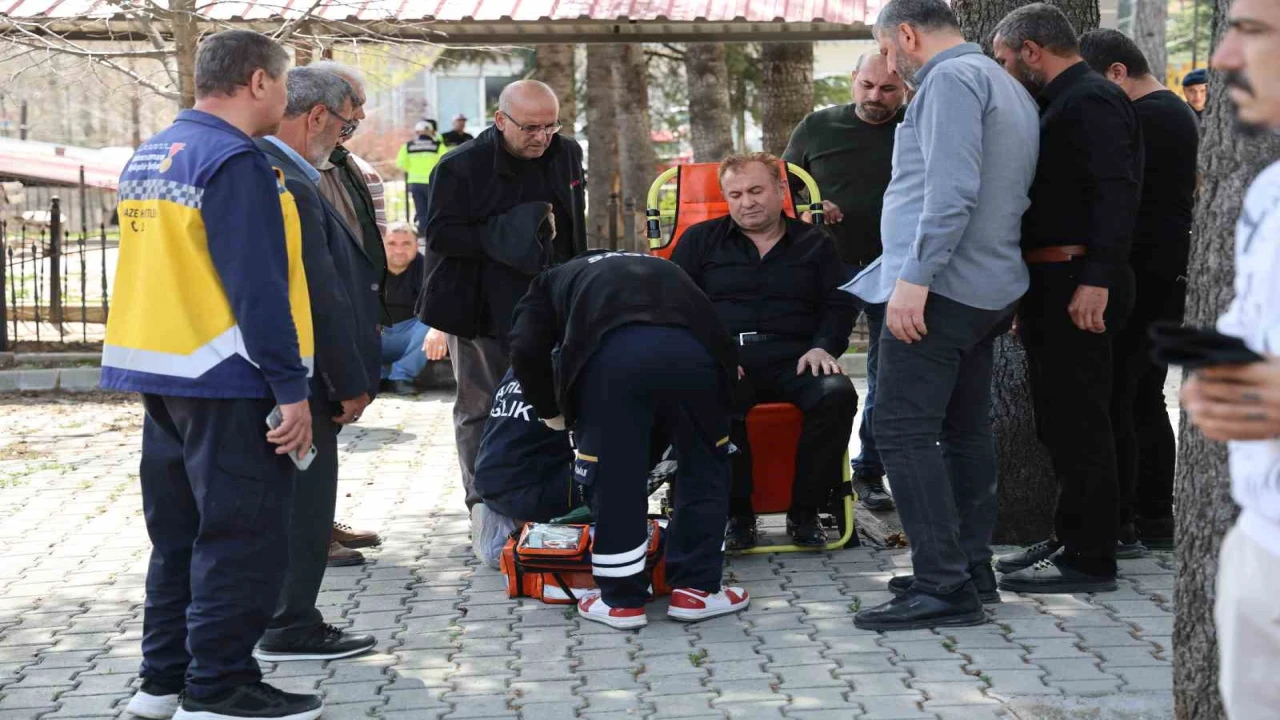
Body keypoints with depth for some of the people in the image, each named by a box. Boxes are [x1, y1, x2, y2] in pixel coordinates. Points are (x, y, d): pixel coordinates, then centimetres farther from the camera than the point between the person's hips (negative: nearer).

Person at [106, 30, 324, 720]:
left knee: (180, 534, 16)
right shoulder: (235, 161, -16)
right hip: (226, 383, -9)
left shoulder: (149, 157, 13)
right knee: (242, 538, -2)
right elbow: (257, 288, -21)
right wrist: (291, 388, -19)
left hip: (158, 375, 9)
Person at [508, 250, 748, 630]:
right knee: (705, 466, 21)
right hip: (691, 347, 2)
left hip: (611, 351, -2)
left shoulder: (555, 280, 36)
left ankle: (621, 600, 20)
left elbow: (526, 348, 18)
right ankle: (696, 590, 24)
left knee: (614, 475, 12)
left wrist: (550, 411, 31)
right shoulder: (664, 270, 46)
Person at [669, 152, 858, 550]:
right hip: (724, 363, -1)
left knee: (837, 394, -32)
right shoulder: (700, 240, 19)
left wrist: (822, 347, -6)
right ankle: (737, 511, -18)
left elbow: (840, 304, 15)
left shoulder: (814, 243, 21)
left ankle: (804, 510, -16)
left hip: (794, 361, 1)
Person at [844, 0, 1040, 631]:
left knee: (904, 431, -11)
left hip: (940, 288, -11)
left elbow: (951, 192, -22)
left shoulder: (951, 79, -10)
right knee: (966, 431, 14)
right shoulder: (1007, 88, 21)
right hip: (989, 289, 11)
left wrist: (915, 277, -24)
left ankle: (944, 588, -14)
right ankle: (971, 571, 19)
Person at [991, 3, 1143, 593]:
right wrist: (1032, 296, 21)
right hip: (1054, 285, 11)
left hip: (1077, 288, -11)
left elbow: (1116, 192, -22)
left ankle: (1089, 560, -2)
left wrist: (1094, 280, -28)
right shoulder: (1064, 102, 20)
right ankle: (1071, 539, 25)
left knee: (1077, 423, -7)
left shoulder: (1092, 102, -12)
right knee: (1063, 422, 16)